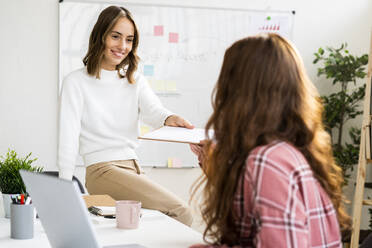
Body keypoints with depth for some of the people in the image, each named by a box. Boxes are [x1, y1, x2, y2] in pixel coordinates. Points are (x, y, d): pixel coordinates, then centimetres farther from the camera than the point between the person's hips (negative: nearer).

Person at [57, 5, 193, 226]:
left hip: (134, 167, 6)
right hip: (102, 170, -6)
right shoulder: (77, 82, 1)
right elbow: (68, 138, -6)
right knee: (180, 211, -22)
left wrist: (169, 119, -32)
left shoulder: (135, 80, 15)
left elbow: (153, 110, -7)